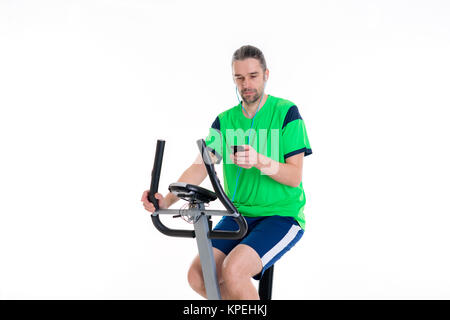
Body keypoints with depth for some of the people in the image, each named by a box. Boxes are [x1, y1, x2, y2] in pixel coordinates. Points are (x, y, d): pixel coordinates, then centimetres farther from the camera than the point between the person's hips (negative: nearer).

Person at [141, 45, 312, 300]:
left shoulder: (285, 112, -5)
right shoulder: (225, 121, 9)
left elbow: (295, 176, -11)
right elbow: (201, 165, -3)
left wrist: (260, 161, -30)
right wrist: (167, 199, -20)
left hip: (282, 215, -5)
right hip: (238, 216, 5)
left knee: (233, 271, -29)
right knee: (198, 276, -12)